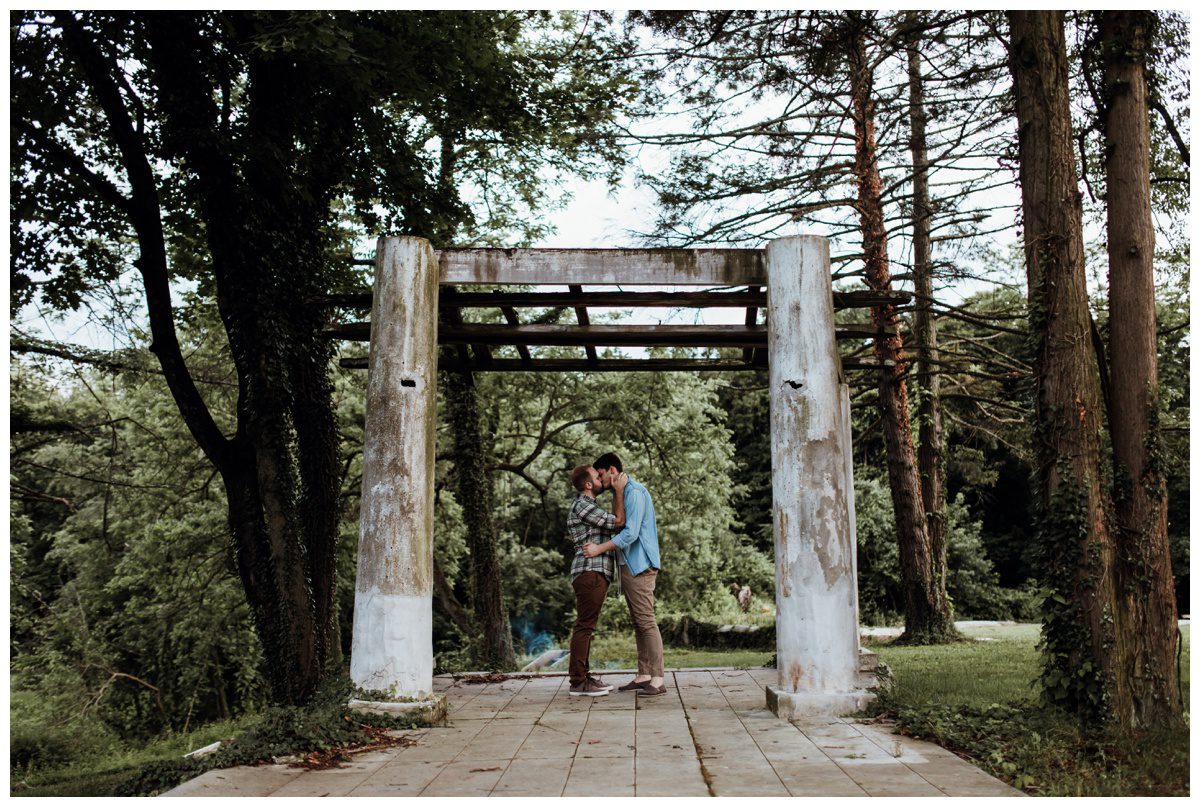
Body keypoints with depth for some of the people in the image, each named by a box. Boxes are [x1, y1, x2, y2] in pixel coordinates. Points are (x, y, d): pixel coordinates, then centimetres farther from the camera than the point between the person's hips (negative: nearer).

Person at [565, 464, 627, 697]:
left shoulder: (588, 505, 23)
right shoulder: (582, 505, -10)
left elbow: (612, 525, 22)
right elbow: (618, 522, -11)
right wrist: (619, 490, -4)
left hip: (595, 573, 11)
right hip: (590, 571, -11)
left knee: (586, 626, 11)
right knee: (584, 626, -9)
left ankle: (583, 677, 15)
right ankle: (578, 682, -8)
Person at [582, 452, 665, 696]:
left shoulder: (635, 493, -13)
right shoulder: (621, 494, 18)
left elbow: (630, 533, -20)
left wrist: (599, 549, -17)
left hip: (640, 566, -10)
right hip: (629, 566, 10)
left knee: (646, 621, -10)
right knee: (638, 623, 10)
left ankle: (657, 680, -10)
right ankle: (643, 676, 14)